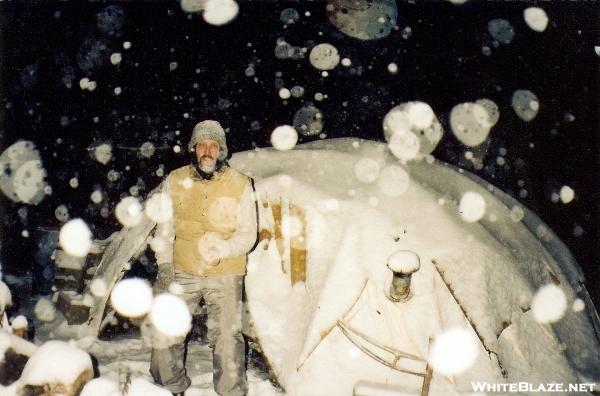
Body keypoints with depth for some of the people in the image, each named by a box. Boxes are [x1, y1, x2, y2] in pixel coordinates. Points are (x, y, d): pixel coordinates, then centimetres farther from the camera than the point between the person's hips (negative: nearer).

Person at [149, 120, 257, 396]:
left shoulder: (240, 185, -7)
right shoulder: (175, 181, 0)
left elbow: (248, 234, -6)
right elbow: (164, 228, 6)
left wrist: (222, 250, -24)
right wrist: (164, 264, -6)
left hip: (225, 276, -2)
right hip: (181, 273, 3)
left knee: (227, 337, -1)